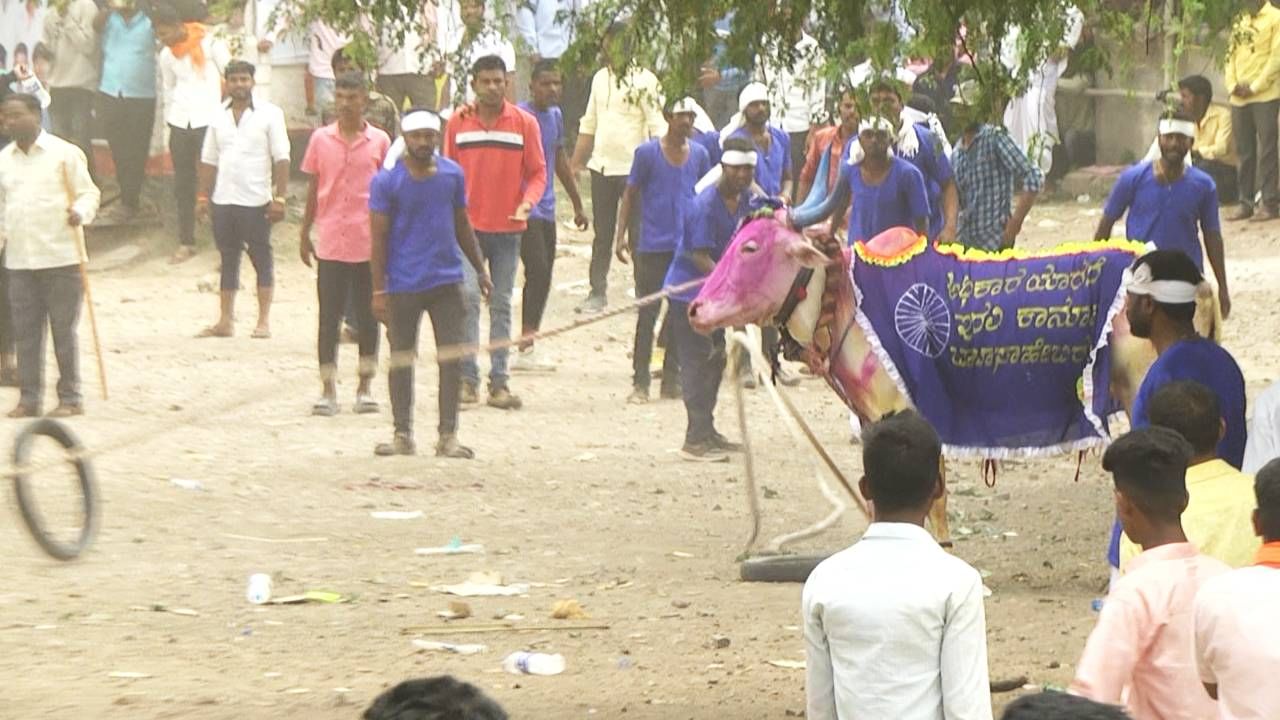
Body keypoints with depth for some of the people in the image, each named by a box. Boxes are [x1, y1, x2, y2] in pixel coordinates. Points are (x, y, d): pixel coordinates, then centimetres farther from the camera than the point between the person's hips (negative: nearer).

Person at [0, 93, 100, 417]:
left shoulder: (64, 153, -3)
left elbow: (89, 192, -2)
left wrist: (80, 212, -21)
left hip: (61, 257, -4)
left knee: (64, 328, 1)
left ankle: (70, 397, 8)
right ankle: (29, 398, 11)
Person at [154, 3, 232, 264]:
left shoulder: (210, 44, -6)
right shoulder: (167, 55, 10)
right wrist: (170, 119, 16)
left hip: (209, 121, -5)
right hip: (180, 123, 5)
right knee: (182, 184, 7)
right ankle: (185, 243, 14)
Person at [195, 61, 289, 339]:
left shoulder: (269, 114, -2)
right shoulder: (219, 117, 11)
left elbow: (281, 159, -6)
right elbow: (209, 160, 16)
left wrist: (280, 198, -12)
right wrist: (203, 196, 9)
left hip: (257, 201, -4)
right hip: (223, 200, 5)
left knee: (262, 259, 0)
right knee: (228, 260, 9)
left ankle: (264, 321, 4)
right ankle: (225, 321, 13)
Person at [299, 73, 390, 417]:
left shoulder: (379, 141, 2)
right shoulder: (321, 139, 4)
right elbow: (314, 189, 10)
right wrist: (304, 234, 9)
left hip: (369, 243, 0)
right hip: (330, 243, 0)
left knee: (368, 317, 6)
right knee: (329, 318, 0)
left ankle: (365, 387, 15)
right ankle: (328, 389, 4)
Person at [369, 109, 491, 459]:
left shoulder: (452, 174, 4)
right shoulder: (386, 181, -7)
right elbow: (379, 237, -6)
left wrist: (480, 269, 14)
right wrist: (379, 291, -9)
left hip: (447, 281, 3)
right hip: (403, 284, -3)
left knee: (452, 358, 0)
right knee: (401, 360, 7)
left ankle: (448, 436, 7)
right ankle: (403, 435, 17)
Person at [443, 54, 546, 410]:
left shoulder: (524, 123, 1)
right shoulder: (458, 122, 3)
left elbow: (537, 172, 4)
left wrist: (527, 202, -15)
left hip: (508, 228, 1)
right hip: (468, 226, -1)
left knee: (501, 304, 6)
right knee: (468, 296, -13)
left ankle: (499, 382, 9)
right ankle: (467, 377, -9)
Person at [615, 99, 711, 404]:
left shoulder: (699, 154, 6)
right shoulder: (647, 153, -4)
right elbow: (629, 195, 1)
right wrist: (621, 236, -6)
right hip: (653, 247, -4)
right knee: (647, 313, -3)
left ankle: (672, 379, 16)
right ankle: (640, 383, 1)